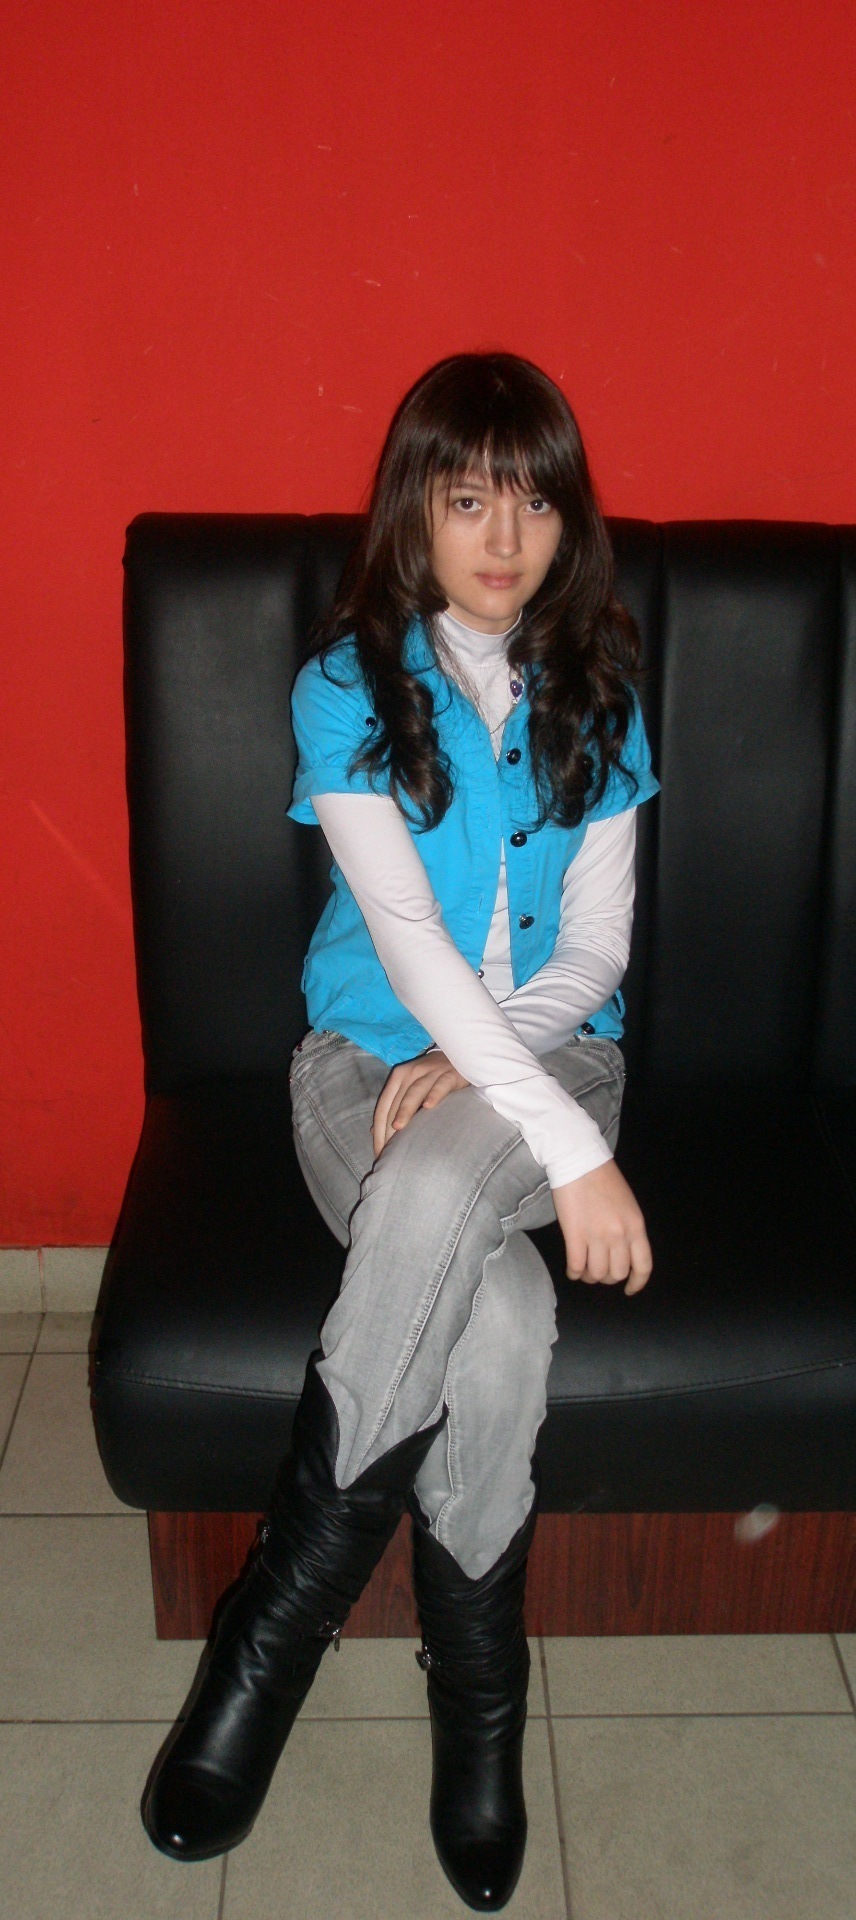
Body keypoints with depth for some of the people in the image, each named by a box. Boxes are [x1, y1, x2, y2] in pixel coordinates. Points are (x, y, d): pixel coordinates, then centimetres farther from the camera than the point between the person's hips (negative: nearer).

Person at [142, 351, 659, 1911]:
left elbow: (595, 949, 3)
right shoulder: (346, 689, -5)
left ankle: (277, 1618, -16)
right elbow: (409, 939, -16)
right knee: (498, 1319, -31)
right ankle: (478, 1690, -7)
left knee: (437, 1196, -35)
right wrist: (572, 1150, -24)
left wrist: (482, 1064, -17)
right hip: (374, 1050, -1)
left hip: (547, 1051, 1)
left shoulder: (596, 697, 5)